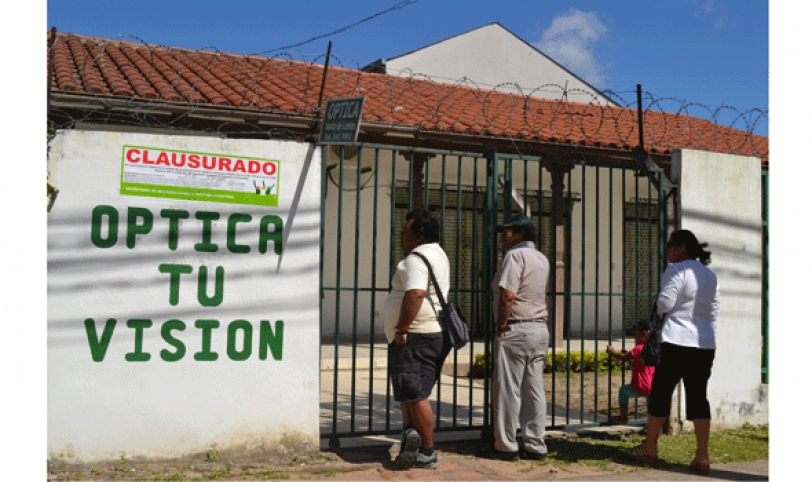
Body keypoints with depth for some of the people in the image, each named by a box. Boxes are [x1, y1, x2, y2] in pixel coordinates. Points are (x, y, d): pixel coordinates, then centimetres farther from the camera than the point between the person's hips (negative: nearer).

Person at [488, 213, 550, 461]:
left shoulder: (515, 255, -10)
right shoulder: (542, 259, 17)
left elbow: (507, 295, -19)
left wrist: (501, 327, -12)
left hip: (516, 329, -8)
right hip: (541, 329, 8)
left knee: (508, 390, -1)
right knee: (535, 390, 10)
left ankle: (506, 446, 4)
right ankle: (536, 446, 12)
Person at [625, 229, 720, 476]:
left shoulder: (677, 270, -8)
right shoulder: (711, 275, 14)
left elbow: (663, 304, -13)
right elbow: (713, 313, 16)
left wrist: (660, 303, 8)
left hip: (678, 342, -6)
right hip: (705, 345, 6)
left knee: (660, 392, 6)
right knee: (698, 396, 7)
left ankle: (649, 449, 15)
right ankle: (702, 457, 3)